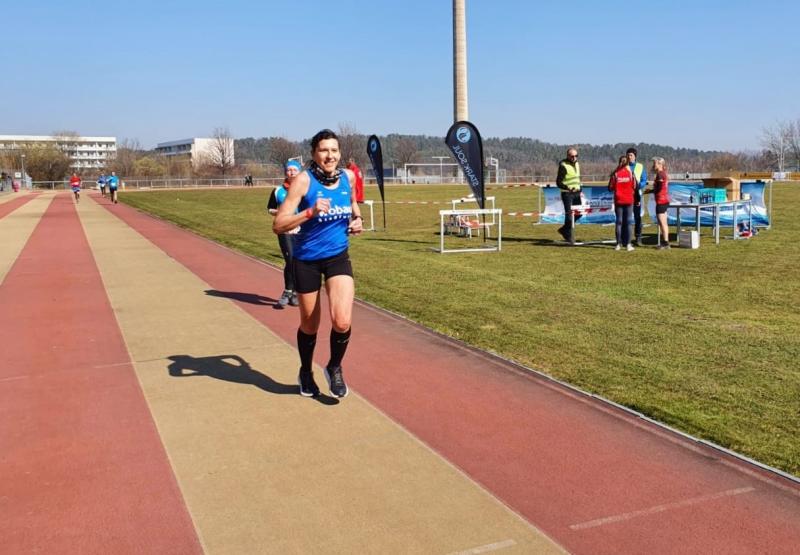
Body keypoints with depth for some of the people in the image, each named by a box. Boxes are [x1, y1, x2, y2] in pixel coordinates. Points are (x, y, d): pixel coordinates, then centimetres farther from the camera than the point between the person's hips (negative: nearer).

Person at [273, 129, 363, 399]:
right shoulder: (304, 180, -16)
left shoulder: (348, 176, -2)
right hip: (307, 260, -2)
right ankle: (306, 373, 41)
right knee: (309, 325, 12)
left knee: (342, 322, -15)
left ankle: (334, 368, 16)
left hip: (338, 257, 3)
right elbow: (278, 225, -20)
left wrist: (357, 218, 3)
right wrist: (310, 212, -32)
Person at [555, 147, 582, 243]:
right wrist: (568, 188, -30)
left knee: (579, 213, 7)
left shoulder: (577, 164, 11)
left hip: (576, 193, 8)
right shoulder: (563, 166, -13)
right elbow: (558, 182, -16)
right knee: (569, 214, -4)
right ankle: (570, 237, 6)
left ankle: (564, 229, 23)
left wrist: (580, 191, 16)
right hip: (567, 194, -8)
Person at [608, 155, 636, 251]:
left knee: (619, 221, 5)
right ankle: (628, 244, 1)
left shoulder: (615, 174, -6)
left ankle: (618, 244, 4)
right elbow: (634, 186, -1)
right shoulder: (630, 173, -5)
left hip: (618, 200, 0)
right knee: (628, 221, 4)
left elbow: (610, 188, -3)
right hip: (629, 200, 0)